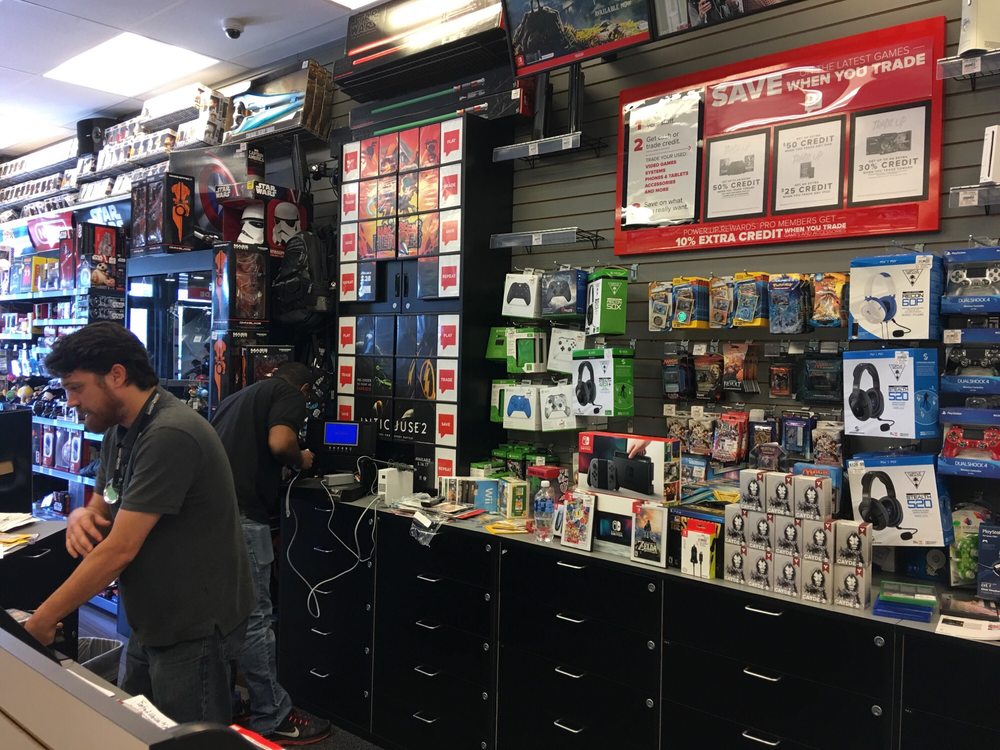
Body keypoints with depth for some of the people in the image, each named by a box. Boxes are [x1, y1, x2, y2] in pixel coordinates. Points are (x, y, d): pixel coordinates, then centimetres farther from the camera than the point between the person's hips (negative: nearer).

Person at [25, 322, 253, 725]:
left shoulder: (170, 435, -26)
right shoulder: (120, 429, 6)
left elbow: (120, 549, -25)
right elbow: (103, 509, 12)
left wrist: (45, 617, -16)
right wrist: (81, 516, -11)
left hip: (194, 626, -9)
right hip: (152, 623, 9)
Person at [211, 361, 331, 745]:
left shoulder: (239, 396, 27)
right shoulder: (289, 394, 3)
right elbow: (279, 443, -15)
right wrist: (301, 460, 5)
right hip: (240, 514, -8)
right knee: (254, 617, -1)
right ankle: (272, 718, 10)